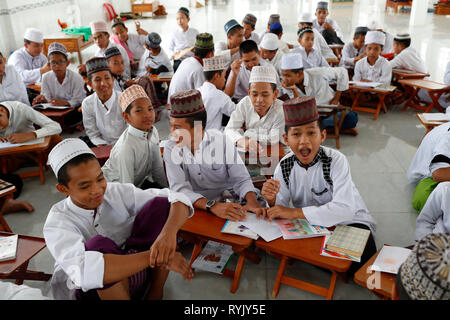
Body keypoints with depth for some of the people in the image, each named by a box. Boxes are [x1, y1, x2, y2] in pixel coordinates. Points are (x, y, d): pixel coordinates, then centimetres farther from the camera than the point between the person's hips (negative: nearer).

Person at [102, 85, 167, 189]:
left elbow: (157, 167, 1)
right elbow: (126, 186, -25)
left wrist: (165, 189, 4)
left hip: (141, 181, 7)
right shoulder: (126, 146, -30)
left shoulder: (153, 132, -10)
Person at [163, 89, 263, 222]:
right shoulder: (171, 150, -7)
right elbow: (180, 189, -19)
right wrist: (212, 206, -36)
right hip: (196, 207, 3)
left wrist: (252, 200, -30)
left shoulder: (221, 141, -8)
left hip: (228, 200, -3)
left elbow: (241, 179, -7)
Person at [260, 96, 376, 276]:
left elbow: (345, 209, -37)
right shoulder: (284, 166, -9)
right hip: (312, 226, 5)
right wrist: (272, 201, -33)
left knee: (359, 263, -33)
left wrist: (295, 212, -37)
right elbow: (280, 210, -8)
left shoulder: (336, 161, -23)